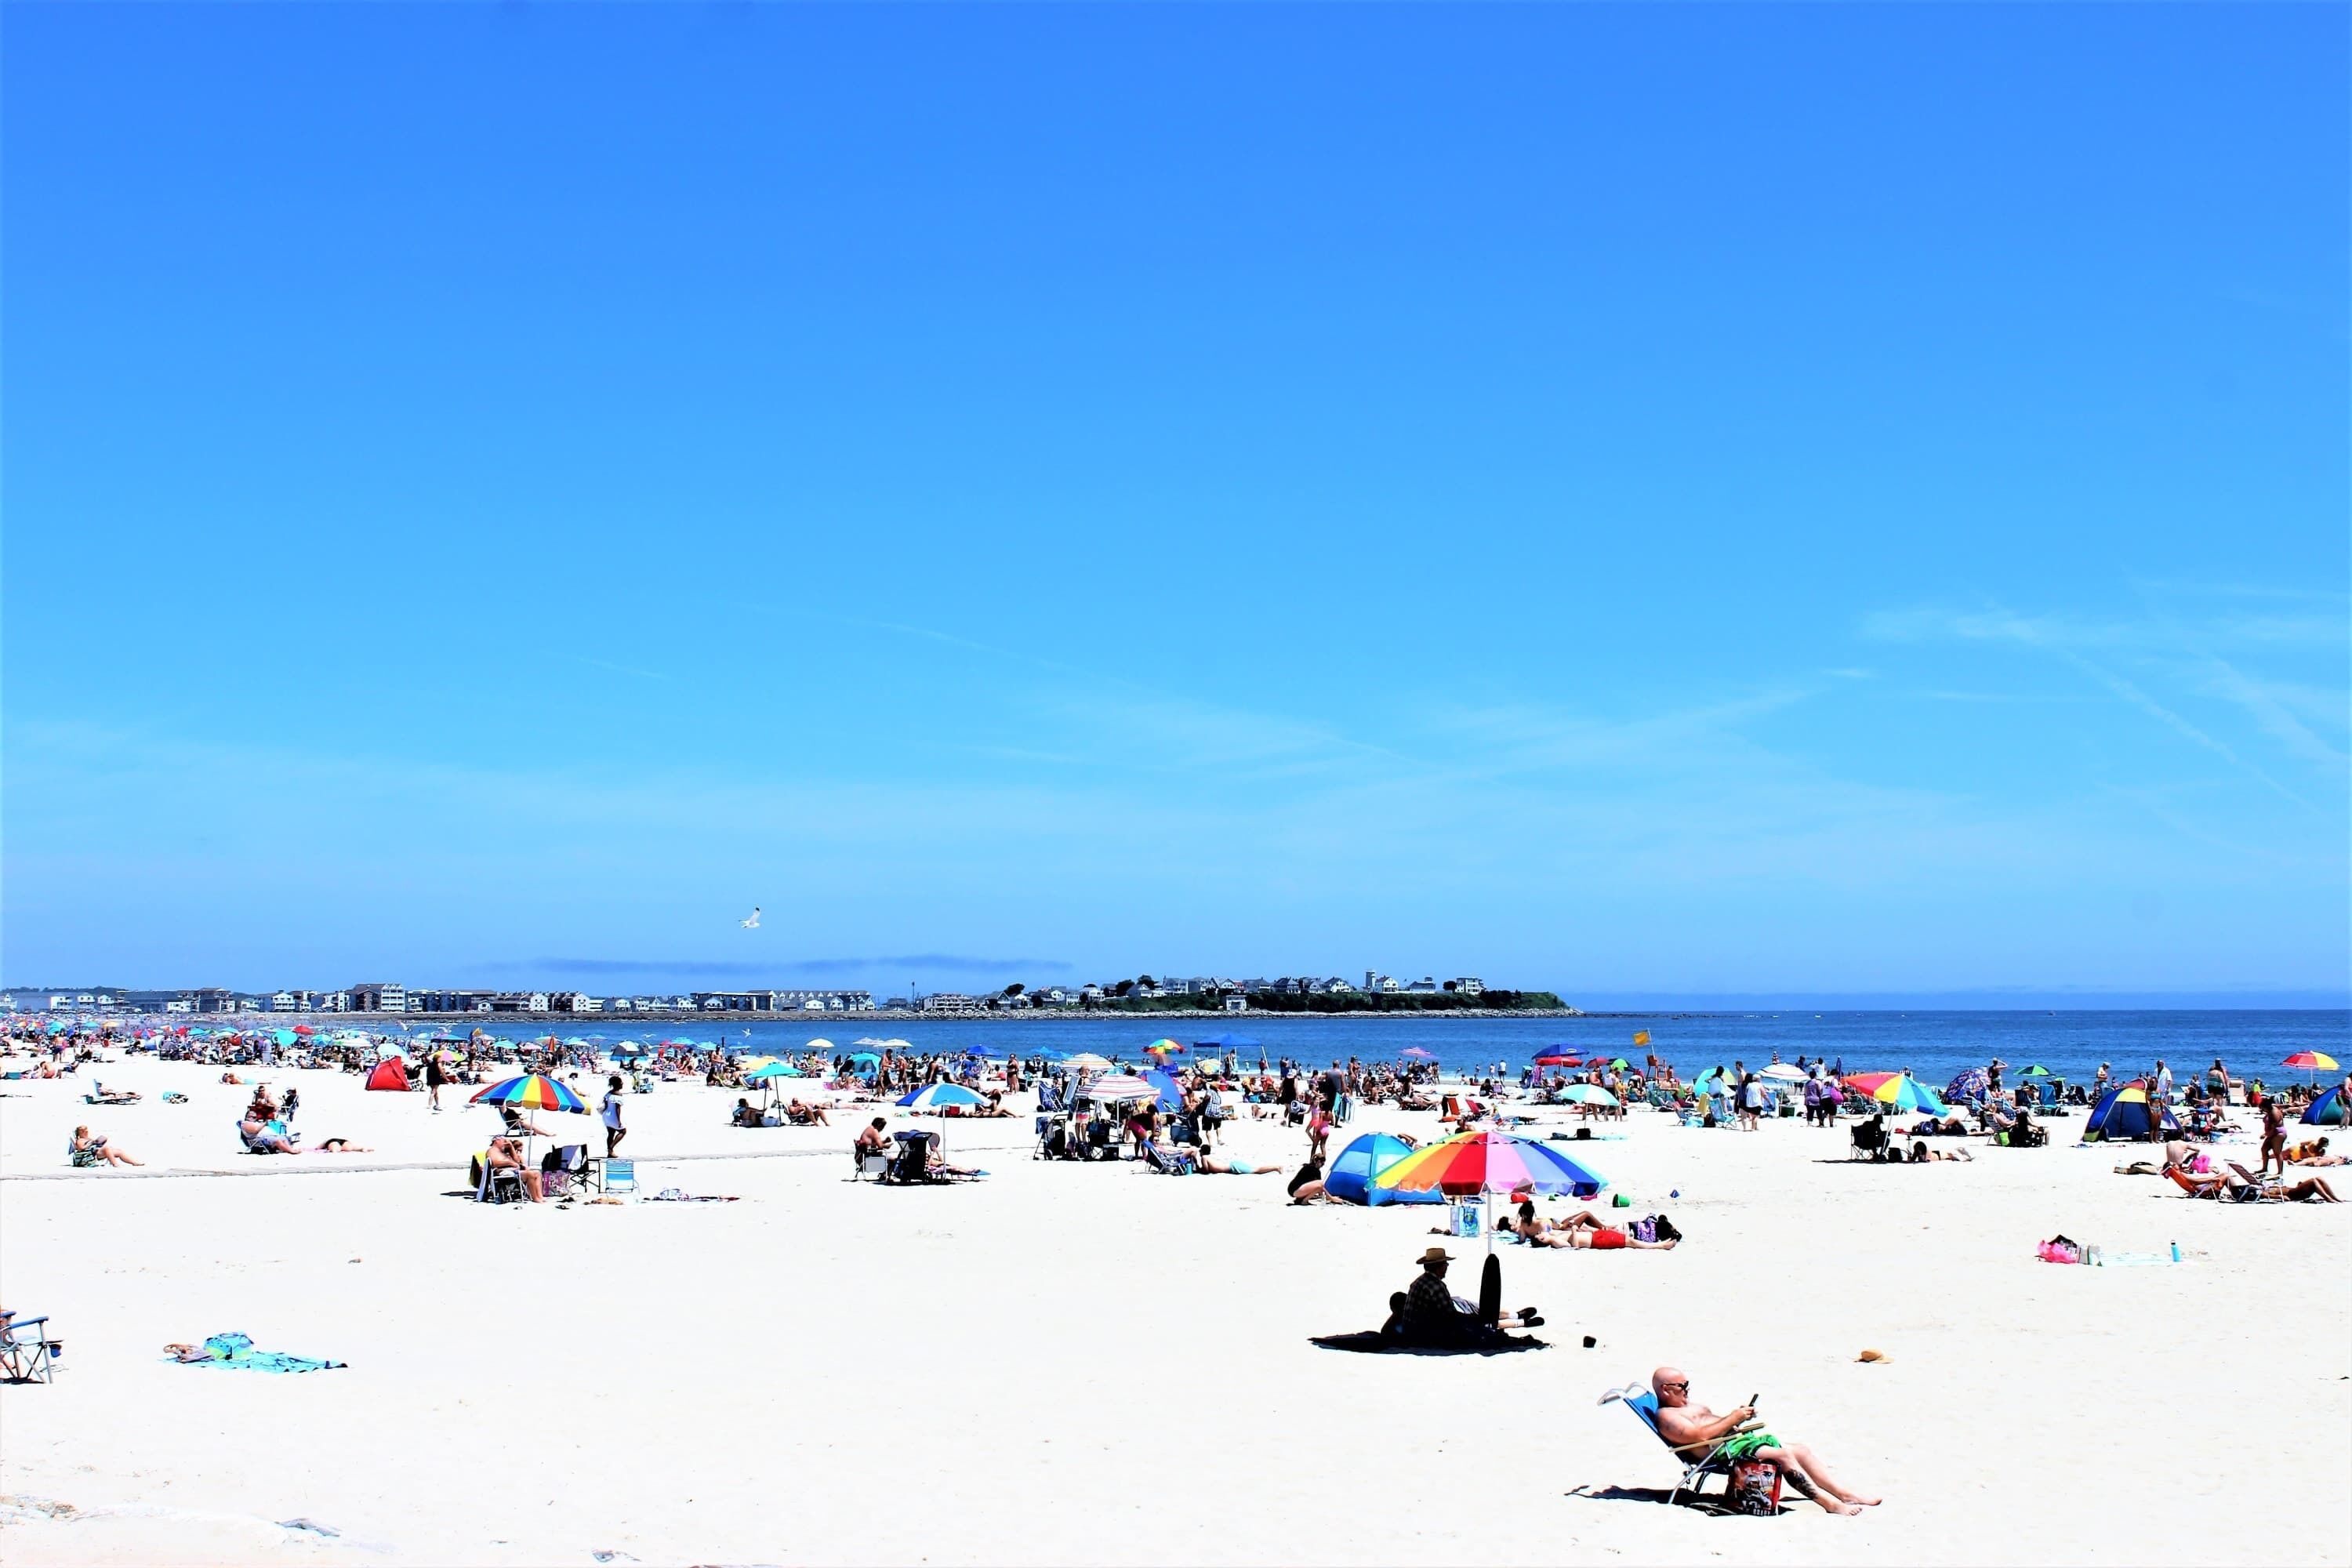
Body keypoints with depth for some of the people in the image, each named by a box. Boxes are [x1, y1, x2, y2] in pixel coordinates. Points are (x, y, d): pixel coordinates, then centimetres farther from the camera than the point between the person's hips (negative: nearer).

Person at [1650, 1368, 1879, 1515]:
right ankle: (1830, 1503, -25)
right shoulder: (1666, 1416, -7)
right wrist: (1733, 1418, -12)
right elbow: (1701, 1436, -20)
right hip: (1723, 1451, -11)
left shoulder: (1689, 1408, 27)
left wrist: (1738, 1418, 8)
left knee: (1800, 1450, 2)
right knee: (1783, 1455, -25)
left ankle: (1845, 1495, 1)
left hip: (1738, 1439, 11)